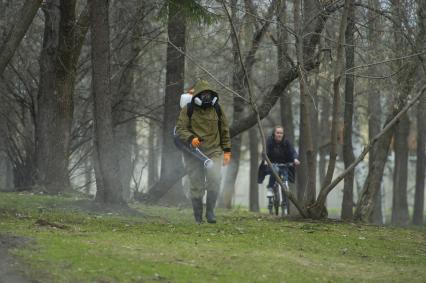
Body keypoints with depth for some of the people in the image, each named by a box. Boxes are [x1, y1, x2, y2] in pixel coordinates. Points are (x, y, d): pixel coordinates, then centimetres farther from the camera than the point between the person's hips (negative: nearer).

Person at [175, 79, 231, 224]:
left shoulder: (216, 109, 7)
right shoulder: (188, 110, -2)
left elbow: (224, 130, 13)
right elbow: (180, 129, -5)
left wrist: (227, 151, 8)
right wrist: (191, 138, -24)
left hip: (214, 151, 1)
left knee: (214, 179, -20)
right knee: (196, 186, 1)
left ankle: (210, 211, -6)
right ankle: (197, 217, 13)